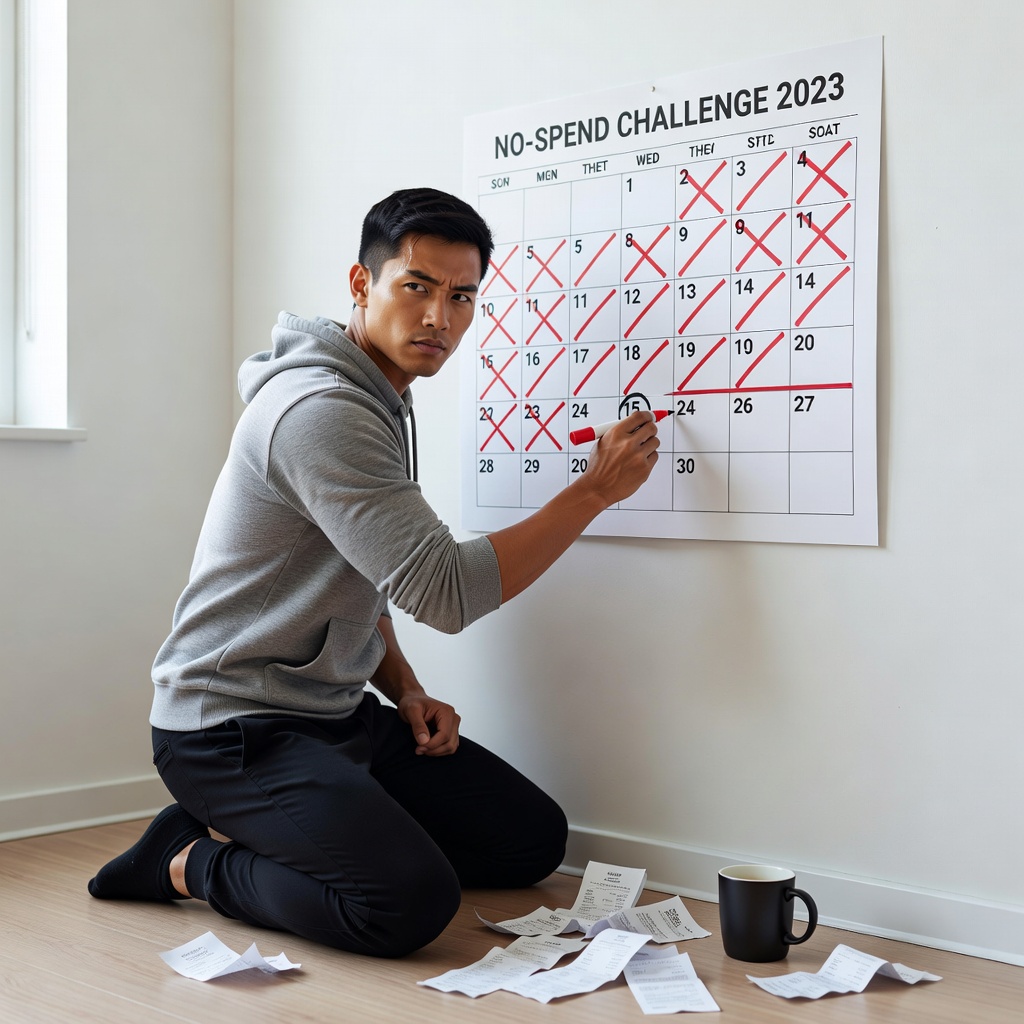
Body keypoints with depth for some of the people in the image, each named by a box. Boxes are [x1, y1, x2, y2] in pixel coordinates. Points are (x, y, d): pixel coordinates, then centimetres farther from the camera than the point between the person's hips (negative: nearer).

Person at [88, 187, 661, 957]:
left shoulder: (384, 403, 12)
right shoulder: (319, 409, -22)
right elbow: (444, 590, -26)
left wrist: (405, 692, 4)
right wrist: (596, 490, -19)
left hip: (339, 712, 10)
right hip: (233, 730, -10)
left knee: (533, 840, 6)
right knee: (413, 901, -28)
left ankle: (263, 831, 11)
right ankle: (188, 862, -3)